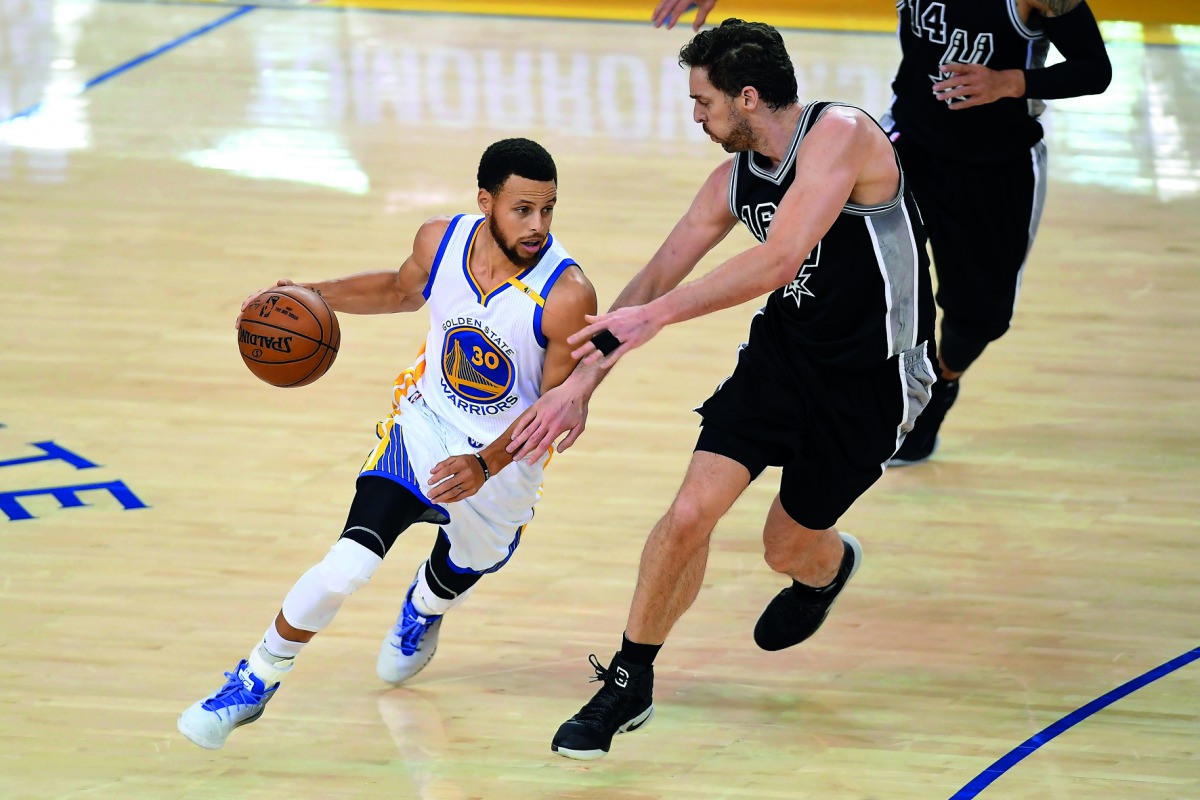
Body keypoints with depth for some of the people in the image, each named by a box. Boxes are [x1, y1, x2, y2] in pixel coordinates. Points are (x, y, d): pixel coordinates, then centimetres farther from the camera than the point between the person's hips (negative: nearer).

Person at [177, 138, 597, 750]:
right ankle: (255, 683, 2)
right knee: (347, 566, -18)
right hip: (424, 424, 1)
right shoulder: (441, 240, -15)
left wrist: (486, 465, -34)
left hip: (504, 457, -1)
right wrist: (315, 295, 1)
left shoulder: (567, 296, -29)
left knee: (459, 572, 26)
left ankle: (424, 609, 65)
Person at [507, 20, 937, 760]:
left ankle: (831, 568, 51)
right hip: (783, 348, 5)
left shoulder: (840, 136, -25)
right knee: (690, 515, -10)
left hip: (869, 379, -5)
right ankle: (630, 682, 7)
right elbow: (658, 276, 6)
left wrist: (654, 317, -34)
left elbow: (779, 261, -34)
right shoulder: (736, 177, -1)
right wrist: (581, 383, 1)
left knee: (791, 547, 11)